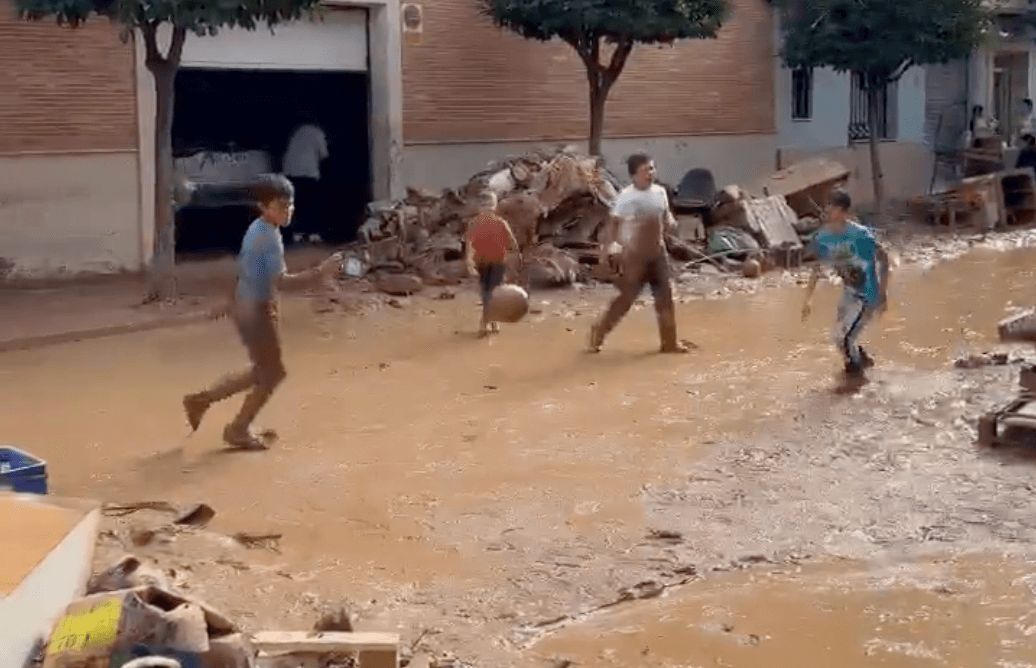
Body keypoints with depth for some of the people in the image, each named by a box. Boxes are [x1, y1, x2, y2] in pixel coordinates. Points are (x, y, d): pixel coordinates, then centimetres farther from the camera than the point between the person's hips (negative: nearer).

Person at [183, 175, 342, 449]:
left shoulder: (259, 229, 9)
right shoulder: (269, 237, -23)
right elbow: (281, 281, -28)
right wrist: (321, 272, -28)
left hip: (250, 305, 10)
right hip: (256, 309, -10)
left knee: (263, 371, 21)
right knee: (272, 373, 6)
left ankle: (201, 399, 27)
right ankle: (239, 430, 20)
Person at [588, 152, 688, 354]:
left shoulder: (660, 192, 1)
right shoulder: (626, 197, -17)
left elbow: (666, 215, 14)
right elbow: (613, 224, -15)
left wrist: (670, 222, -9)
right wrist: (608, 248, -24)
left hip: (657, 252, 6)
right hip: (635, 255, -6)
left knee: (665, 296, 7)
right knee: (626, 298, 0)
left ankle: (669, 342, 18)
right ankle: (599, 331, 19)